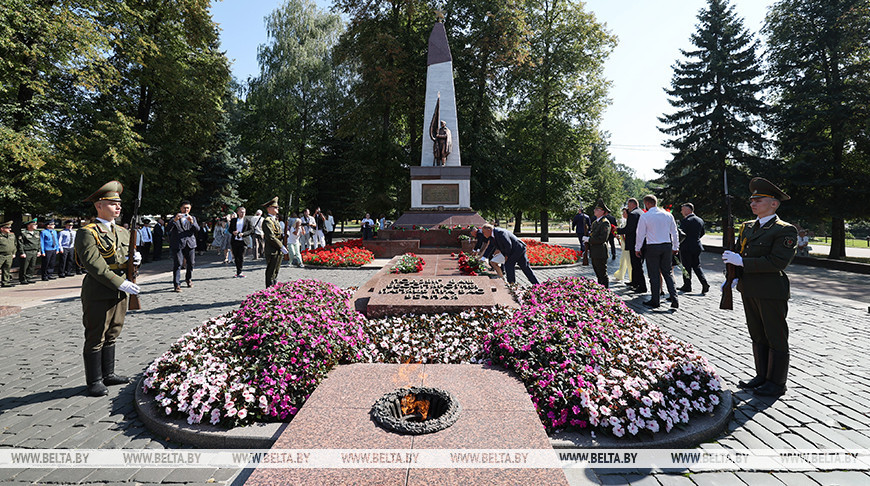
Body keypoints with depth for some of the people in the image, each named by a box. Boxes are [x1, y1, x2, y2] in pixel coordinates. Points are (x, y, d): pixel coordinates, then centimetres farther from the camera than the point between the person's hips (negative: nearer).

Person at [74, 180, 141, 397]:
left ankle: (108, 374, 27)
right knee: (95, 338, 3)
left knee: (111, 336, 15)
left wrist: (133, 260, -4)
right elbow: (94, 265, -18)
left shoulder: (123, 232, 14)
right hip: (98, 294, -7)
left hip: (119, 293, 7)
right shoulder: (86, 233, -9)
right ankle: (94, 382, 15)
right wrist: (120, 283, -23)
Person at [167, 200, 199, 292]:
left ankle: (188, 279, 32)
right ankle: (176, 284, -6)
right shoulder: (175, 218, 7)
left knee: (190, 264, 10)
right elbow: (169, 227, -11)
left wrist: (192, 222, -17)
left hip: (190, 244, 3)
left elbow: (197, 229, 2)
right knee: (177, 264, -7)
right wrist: (175, 220, -30)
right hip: (177, 244, -3)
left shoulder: (192, 218, 16)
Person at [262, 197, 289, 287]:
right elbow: (271, 238, -20)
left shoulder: (275, 220, 18)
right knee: (271, 273, -3)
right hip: (272, 252, -9)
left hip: (279, 251, 9)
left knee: (276, 273, 15)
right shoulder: (267, 221, -13)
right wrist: (282, 247, -17)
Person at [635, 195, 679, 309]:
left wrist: (637, 249, 7)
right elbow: (674, 232, 11)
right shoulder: (668, 215, 6)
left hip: (652, 247, -4)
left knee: (654, 274, 4)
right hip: (667, 246, 4)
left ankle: (655, 301, 10)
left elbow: (641, 234, -4)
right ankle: (674, 298, 6)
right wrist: (676, 247, 20)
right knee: (668, 273, 14)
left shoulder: (644, 217, -8)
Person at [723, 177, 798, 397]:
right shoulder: (746, 227, 11)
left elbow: (778, 262, -20)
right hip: (749, 291, 7)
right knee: (758, 337, 15)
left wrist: (742, 262, -22)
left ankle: (777, 383, 18)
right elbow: (737, 254, 16)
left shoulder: (785, 230, -10)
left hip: (772, 293, -7)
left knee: (776, 338, 6)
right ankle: (762, 376, 27)